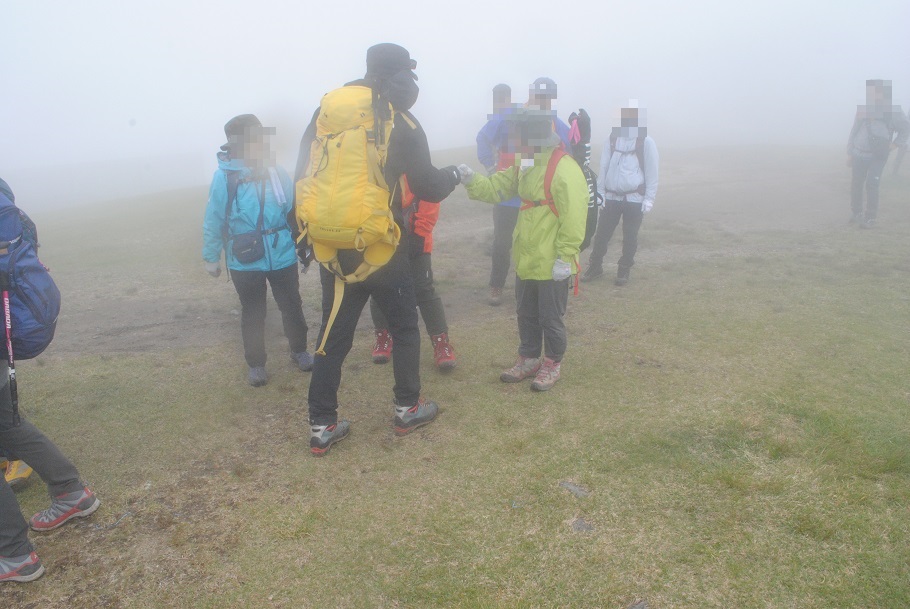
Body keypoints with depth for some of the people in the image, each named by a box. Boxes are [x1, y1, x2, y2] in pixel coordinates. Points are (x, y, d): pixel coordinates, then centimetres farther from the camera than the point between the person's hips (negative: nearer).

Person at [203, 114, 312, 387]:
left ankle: (299, 350, 39)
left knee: (292, 307, 16)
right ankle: (256, 364, 30)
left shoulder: (277, 173, -7)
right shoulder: (224, 177, -13)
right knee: (253, 314, 13)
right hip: (245, 262, -2)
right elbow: (213, 222, -5)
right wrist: (211, 257, 2)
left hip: (282, 258, 2)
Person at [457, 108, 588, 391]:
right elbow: (495, 188, 9)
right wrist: (471, 181, -10)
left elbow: (573, 218, -22)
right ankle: (528, 359, 34)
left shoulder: (564, 168, -20)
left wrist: (565, 257, -22)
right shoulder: (525, 166, 10)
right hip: (526, 260, 9)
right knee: (526, 314, 19)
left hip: (551, 264, -9)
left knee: (551, 318, 7)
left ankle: (552, 364, 25)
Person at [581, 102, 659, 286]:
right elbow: (604, 168, 7)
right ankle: (595, 267, 19)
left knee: (630, 237, 5)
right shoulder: (612, 140, 6)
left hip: (635, 198, -3)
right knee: (601, 234, 5)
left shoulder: (646, 142, -3)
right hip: (611, 197, 3)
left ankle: (624, 270, 19)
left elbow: (651, 172, -4)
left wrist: (649, 198, -8)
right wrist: (600, 193, 1)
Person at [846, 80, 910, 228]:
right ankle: (856, 213, 25)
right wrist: (849, 153, 9)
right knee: (856, 184, 8)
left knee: (871, 185, -13)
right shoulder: (862, 109, 2)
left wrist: (896, 144, -4)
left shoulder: (892, 111, -5)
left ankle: (870, 217, -4)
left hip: (878, 156, -3)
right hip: (859, 154, 3)